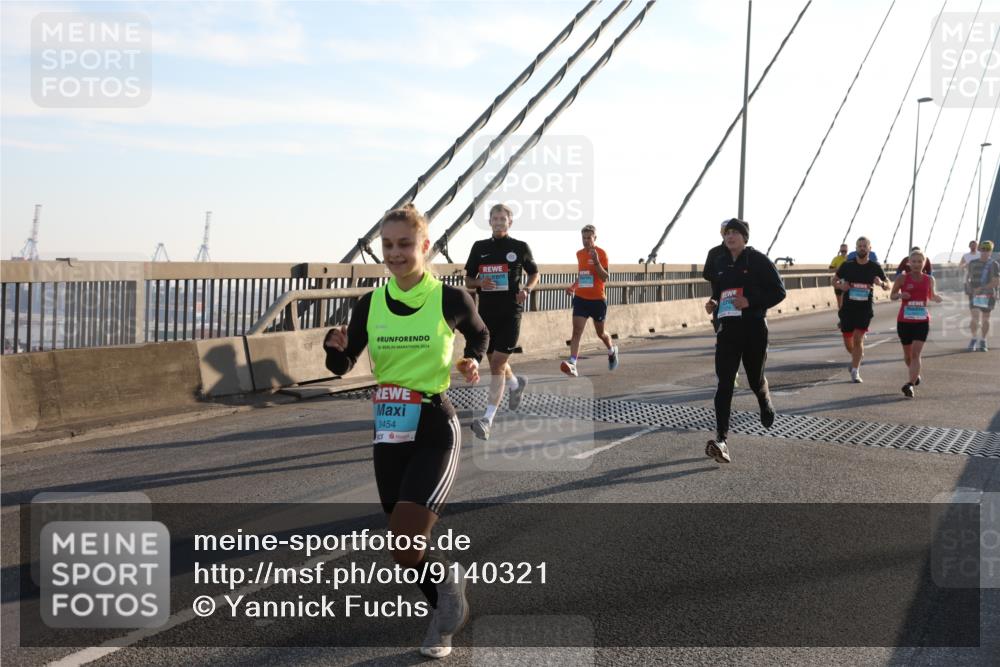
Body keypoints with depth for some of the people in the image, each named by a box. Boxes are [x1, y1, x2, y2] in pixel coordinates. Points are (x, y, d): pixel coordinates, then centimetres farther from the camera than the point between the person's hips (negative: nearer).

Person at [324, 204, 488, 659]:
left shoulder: (450, 299, -6)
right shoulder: (370, 304, 2)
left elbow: (480, 334, 14)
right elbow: (342, 367, 5)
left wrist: (472, 363, -5)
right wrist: (336, 347, -16)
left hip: (435, 431, -4)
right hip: (388, 432, 5)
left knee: (404, 548, -18)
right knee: (405, 551, 13)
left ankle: (448, 575, 15)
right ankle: (448, 611, 40)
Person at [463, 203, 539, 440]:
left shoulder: (520, 247, 1)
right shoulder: (480, 247, 7)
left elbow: (534, 274, 14)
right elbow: (468, 280, 12)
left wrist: (527, 290, -7)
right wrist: (480, 282, -10)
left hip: (510, 312, -4)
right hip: (486, 312, 4)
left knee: (498, 363, -12)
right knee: (495, 361, 16)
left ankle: (488, 419, -13)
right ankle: (516, 383, 50)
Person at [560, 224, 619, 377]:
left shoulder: (601, 253, -8)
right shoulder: (579, 254, 8)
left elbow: (605, 277, -15)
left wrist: (596, 261, -26)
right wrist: (573, 286, 6)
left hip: (597, 299, -3)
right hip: (580, 298, 3)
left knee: (600, 333, 14)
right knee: (576, 331, -13)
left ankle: (612, 351, 45)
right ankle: (572, 365, -22)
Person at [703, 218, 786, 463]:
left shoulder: (759, 260, -6)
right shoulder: (720, 263, 9)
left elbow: (779, 292, -7)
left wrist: (751, 301, -20)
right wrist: (713, 303, 0)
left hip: (754, 328, -3)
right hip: (728, 328, 3)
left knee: (755, 380, 13)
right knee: (724, 383, -11)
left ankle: (766, 404, 52)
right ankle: (722, 441, -18)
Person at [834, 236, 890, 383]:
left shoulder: (875, 267, 0)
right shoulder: (847, 265, 0)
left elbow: (888, 286, 7)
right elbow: (835, 280, 11)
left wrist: (881, 283, -17)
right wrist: (840, 285, -12)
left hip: (865, 308, -1)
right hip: (848, 307, 1)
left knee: (858, 339, -12)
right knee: (848, 342, 6)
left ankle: (855, 371, -3)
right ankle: (857, 357, 38)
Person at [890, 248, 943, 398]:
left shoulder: (929, 279, 4)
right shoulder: (902, 278, -3)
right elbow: (892, 295, 5)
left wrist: (938, 298, -3)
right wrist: (900, 295, -17)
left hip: (922, 321, 0)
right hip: (904, 321, 0)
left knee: (916, 353, -14)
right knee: (908, 354, 14)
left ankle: (910, 385, -18)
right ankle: (915, 375, 43)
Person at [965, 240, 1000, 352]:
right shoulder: (973, 263, 5)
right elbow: (967, 277, 19)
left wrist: (982, 288, -20)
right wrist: (968, 286, 0)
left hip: (988, 295, -1)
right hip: (974, 296, 1)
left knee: (985, 319, 9)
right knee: (975, 318, -14)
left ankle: (983, 342, 23)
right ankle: (974, 339, 3)